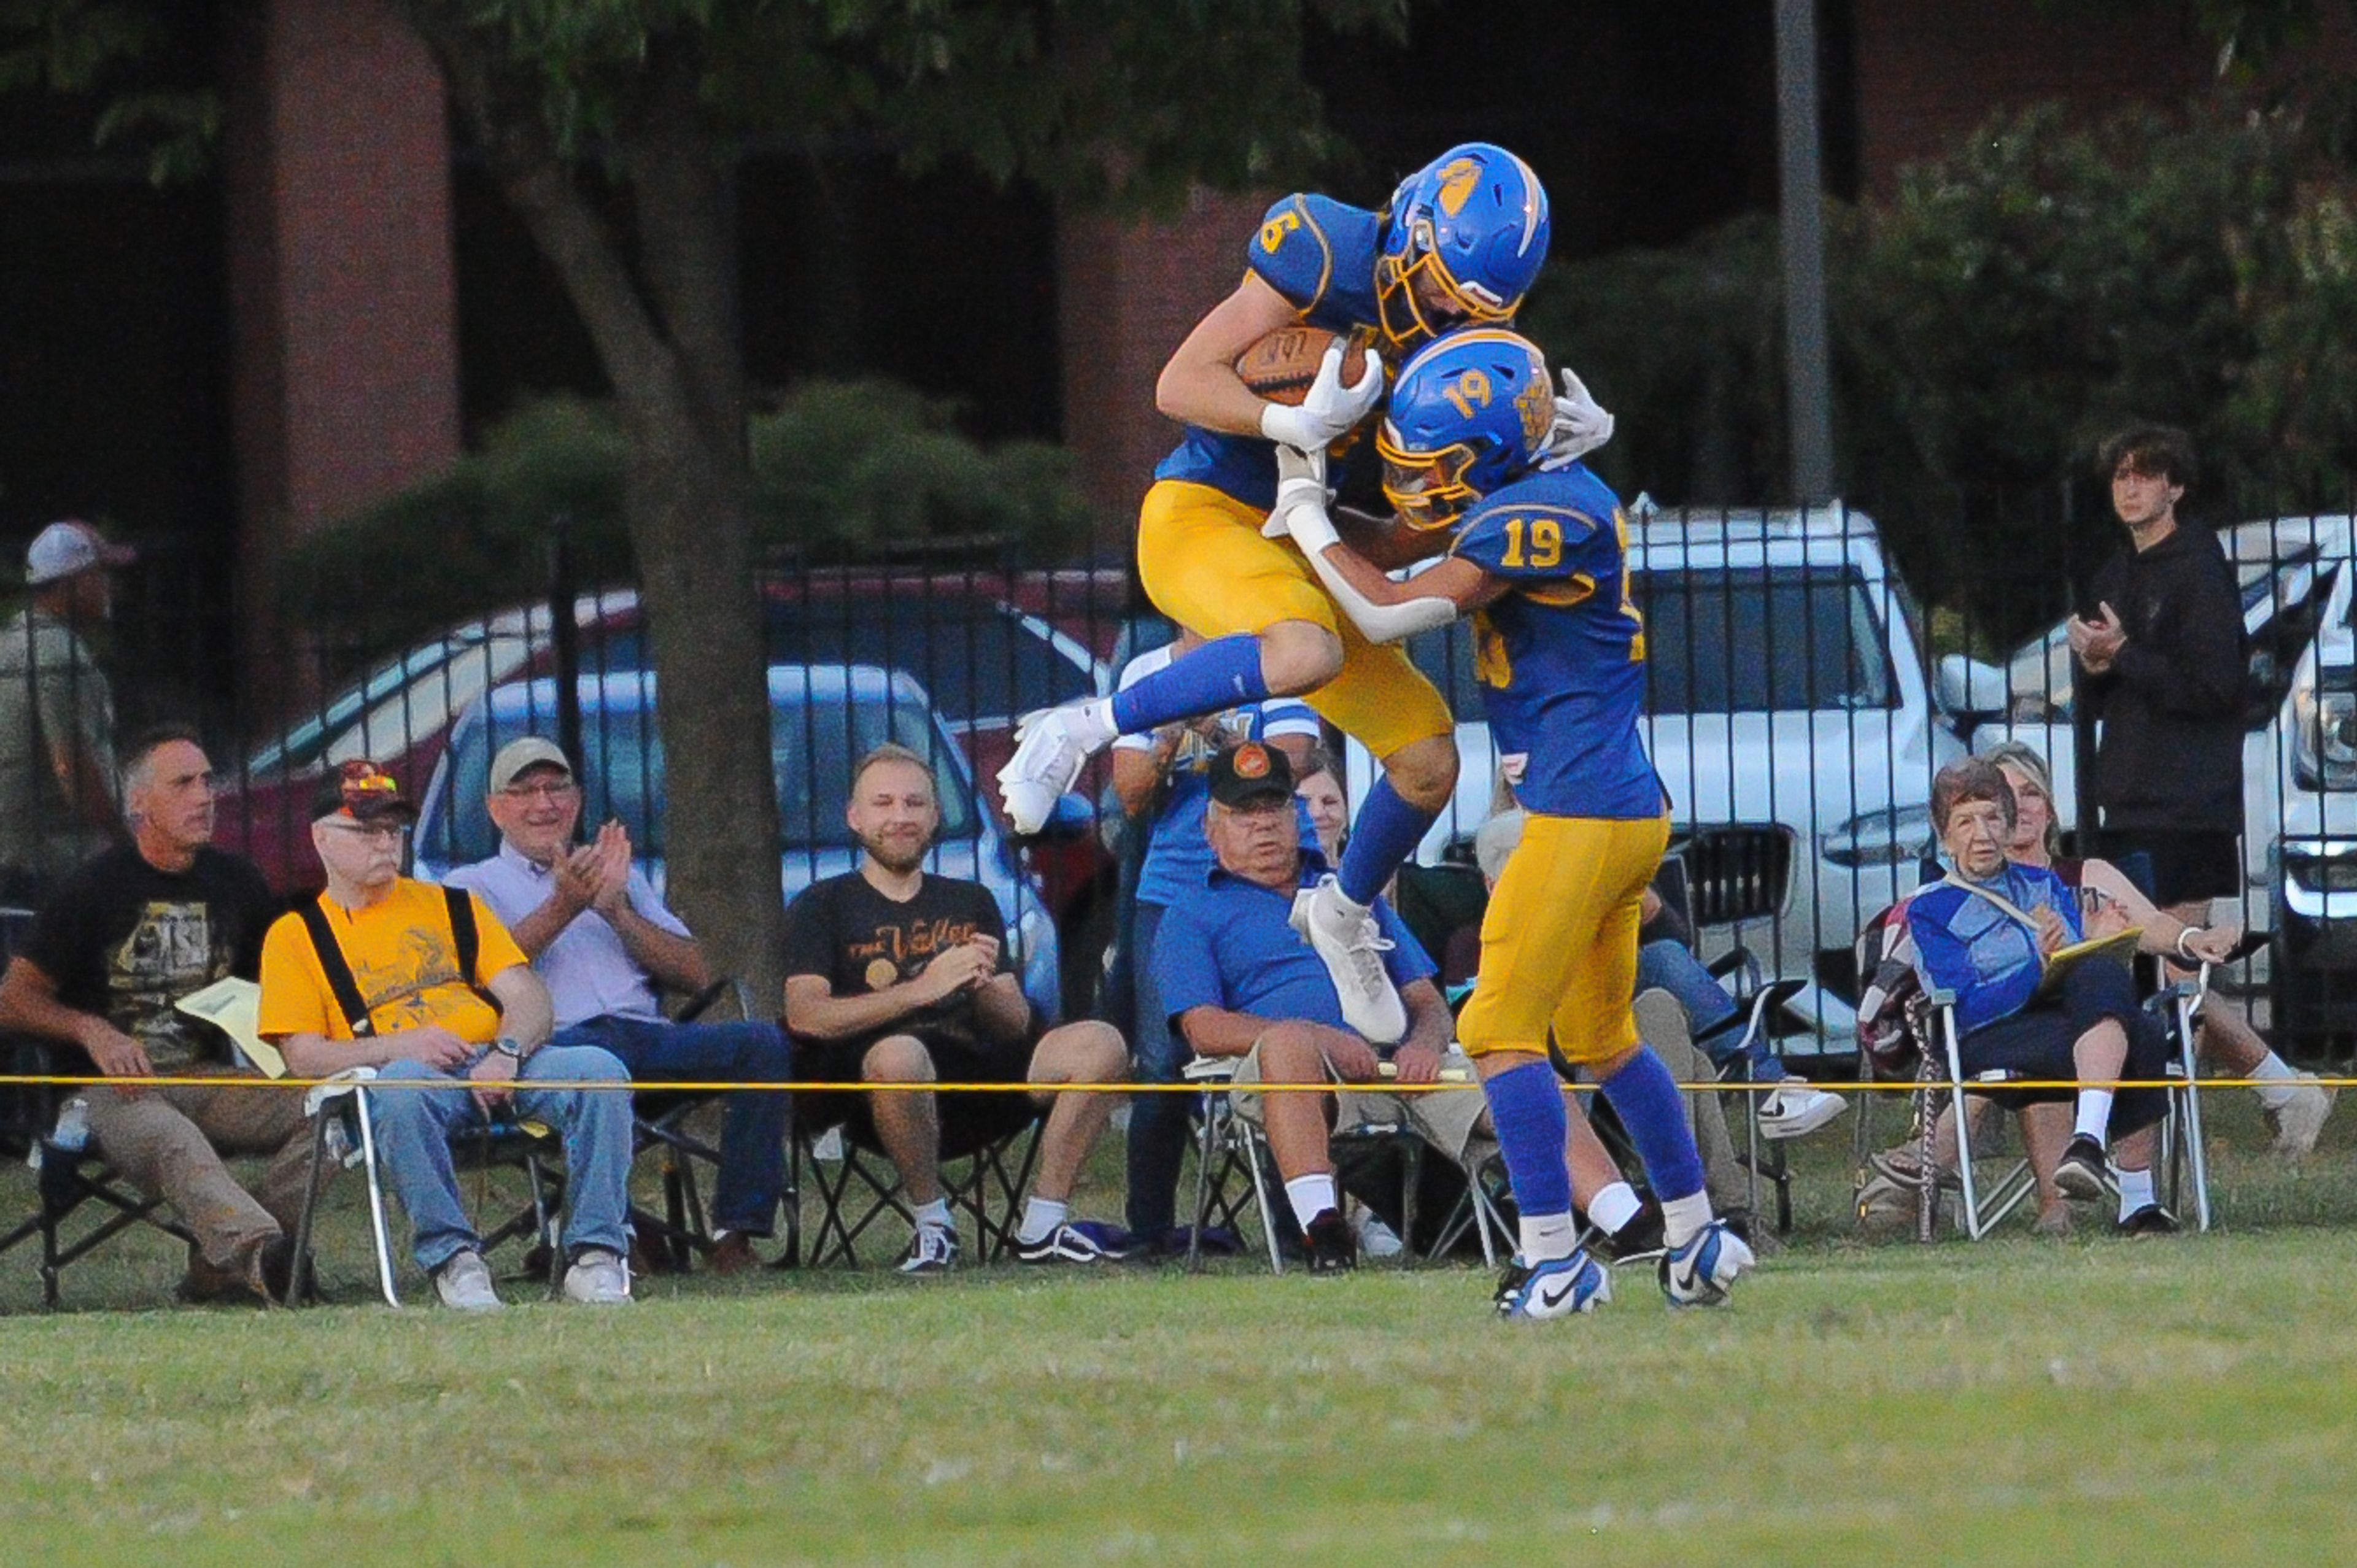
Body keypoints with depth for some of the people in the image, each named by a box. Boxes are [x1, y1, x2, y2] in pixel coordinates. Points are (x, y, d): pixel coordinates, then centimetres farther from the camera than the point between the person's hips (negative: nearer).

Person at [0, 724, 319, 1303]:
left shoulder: (236, 882, 15)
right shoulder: (92, 890, 2)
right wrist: (92, 1032, -16)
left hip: (211, 1077, 5)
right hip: (118, 1086, -5)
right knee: (174, 1145, -40)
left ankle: (222, 1261, -29)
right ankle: (259, 1254, -66)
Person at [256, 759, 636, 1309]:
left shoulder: (453, 907, 25)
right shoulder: (295, 935, 15)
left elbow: (528, 997, 13)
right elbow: (304, 1056, 2)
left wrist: (505, 1053, -11)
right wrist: (399, 1046, -16)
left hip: (500, 1063, 4)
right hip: (410, 1074, -3)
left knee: (600, 1072, -26)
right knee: (401, 1090, -41)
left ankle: (596, 1258, -28)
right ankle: (453, 1259, -36)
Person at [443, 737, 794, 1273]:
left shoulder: (618, 875, 32)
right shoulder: (473, 885, 21)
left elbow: (696, 976, 20)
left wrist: (617, 912, 6)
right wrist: (564, 908, -9)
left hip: (648, 1033, 5)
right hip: (554, 1042, -5)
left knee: (763, 1042, -23)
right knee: (595, 1057, -42)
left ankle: (736, 1234, -26)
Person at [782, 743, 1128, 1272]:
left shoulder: (971, 903, 23)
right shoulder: (823, 907, 10)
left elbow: (1017, 1026, 15)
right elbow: (806, 1016, -8)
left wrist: (982, 988, -10)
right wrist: (923, 988, -17)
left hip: (975, 1090, 5)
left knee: (1099, 1044, -15)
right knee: (899, 1053, -39)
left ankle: (1043, 1226, -11)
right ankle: (931, 1223, -19)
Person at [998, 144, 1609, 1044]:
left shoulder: (1462, 327, 3)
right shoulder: (1325, 260, -17)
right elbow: (1180, 384, -19)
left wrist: (1576, 431, -15)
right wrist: (1294, 422, -34)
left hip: (1300, 548, 7)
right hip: (1199, 517, -7)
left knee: (1430, 761, 6)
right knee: (1305, 656, -38)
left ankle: (1346, 914, 35)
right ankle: (1083, 731, -22)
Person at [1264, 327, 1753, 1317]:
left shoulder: (1536, 519, -18)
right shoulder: (1552, 494, 10)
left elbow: (1390, 613, -18)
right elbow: (1402, 549, 21)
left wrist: (1304, 511, -7)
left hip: (1583, 814, -10)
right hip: (1630, 807, 10)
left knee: (1502, 1029, -7)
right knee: (1601, 1037, 19)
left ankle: (1555, 1263, -8)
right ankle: (1697, 1242, 25)